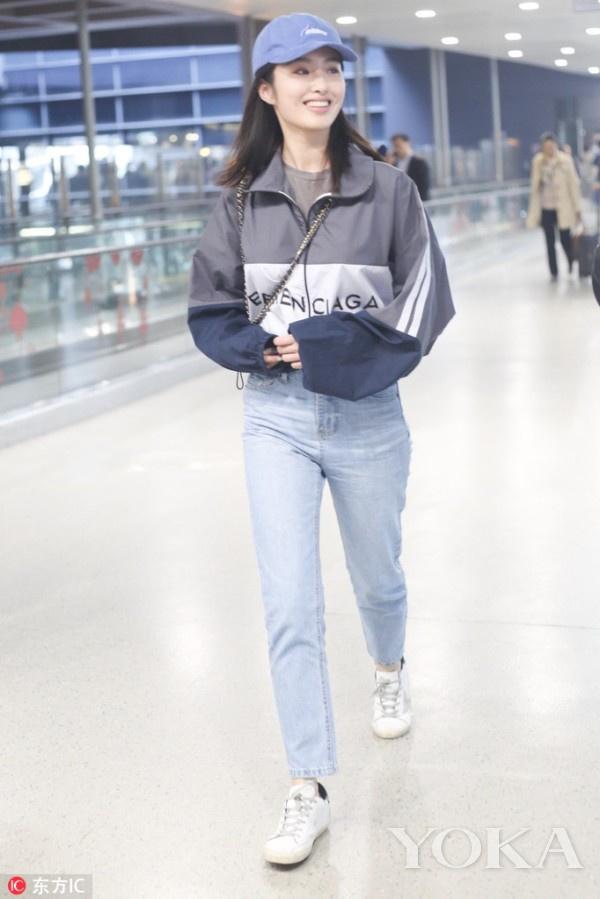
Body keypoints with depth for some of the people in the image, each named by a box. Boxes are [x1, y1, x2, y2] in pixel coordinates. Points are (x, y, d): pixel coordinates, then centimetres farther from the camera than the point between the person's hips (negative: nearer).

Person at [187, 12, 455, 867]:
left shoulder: (387, 187, -7)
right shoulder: (242, 196, -1)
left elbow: (423, 307, -7)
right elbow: (211, 308, 5)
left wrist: (329, 345, -18)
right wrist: (260, 347, -15)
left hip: (367, 415, 0)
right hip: (276, 418, 1)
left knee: (376, 579, 20)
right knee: (290, 607, -5)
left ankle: (390, 670, 55)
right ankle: (308, 792, 8)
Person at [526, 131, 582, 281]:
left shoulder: (565, 160, -9)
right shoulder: (537, 161, -1)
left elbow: (573, 184, -5)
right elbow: (534, 185, 7)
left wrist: (577, 207, -5)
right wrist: (533, 208, 9)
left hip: (562, 207, -3)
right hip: (545, 208, 3)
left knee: (565, 239, 1)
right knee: (550, 242, 8)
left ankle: (572, 263, 29)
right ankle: (553, 272, 18)